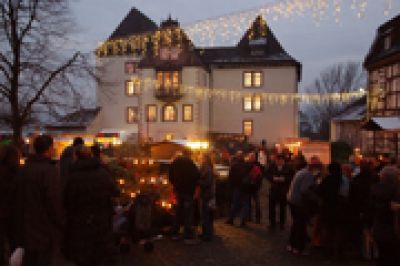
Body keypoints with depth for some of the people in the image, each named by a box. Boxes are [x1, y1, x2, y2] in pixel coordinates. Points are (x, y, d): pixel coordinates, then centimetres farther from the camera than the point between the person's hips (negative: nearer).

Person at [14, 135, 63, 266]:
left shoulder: (24, 169, 7)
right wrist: (61, 225, -8)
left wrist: (20, 224, 22)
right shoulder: (50, 170, -19)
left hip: (27, 227, 8)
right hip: (45, 228, -8)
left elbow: (19, 199, 14)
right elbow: (55, 202, -21)